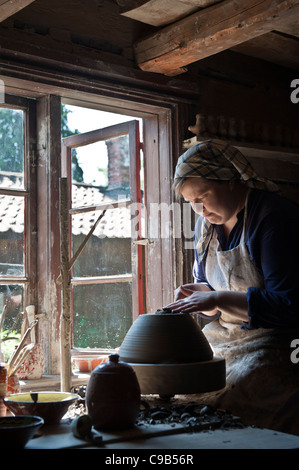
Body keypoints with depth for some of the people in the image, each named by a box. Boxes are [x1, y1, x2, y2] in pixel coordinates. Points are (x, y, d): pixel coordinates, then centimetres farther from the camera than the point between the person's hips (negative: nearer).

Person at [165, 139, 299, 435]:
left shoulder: (274, 217, -16)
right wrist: (199, 294, -5)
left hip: (274, 342, -8)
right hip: (220, 339, 8)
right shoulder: (206, 225, 10)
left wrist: (218, 299, -24)